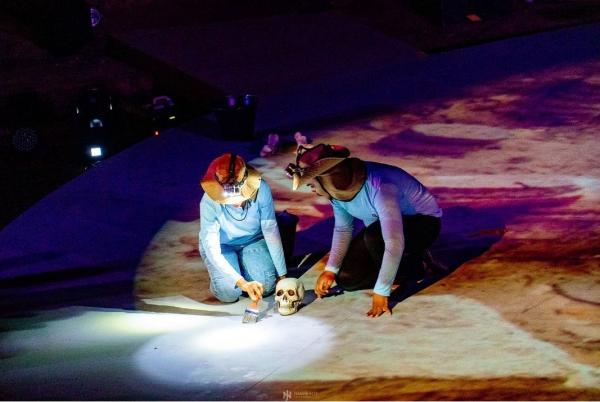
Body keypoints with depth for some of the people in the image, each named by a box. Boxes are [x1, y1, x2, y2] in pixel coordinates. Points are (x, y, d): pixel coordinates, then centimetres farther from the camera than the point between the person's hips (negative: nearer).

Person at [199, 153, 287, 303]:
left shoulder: (261, 189, -30)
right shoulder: (209, 202, -33)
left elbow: (271, 232, -22)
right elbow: (212, 249, -33)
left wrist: (282, 275, -21)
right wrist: (242, 283, -43)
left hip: (253, 241, 1)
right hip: (221, 245, -1)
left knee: (266, 286, -18)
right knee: (228, 292, -21)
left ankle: (241, 263, 15)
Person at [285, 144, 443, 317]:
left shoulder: (379, 187, -38)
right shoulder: (336, 188, -13)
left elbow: (394, 243, -42)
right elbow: (342, 229, 2)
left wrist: (381, 292, -40)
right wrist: (330, 269, -9)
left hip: (424, 223, -8)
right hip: (380, 227, 8)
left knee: (374, 235, -38)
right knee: (346, 279, -5)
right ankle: (413, 263, 7)